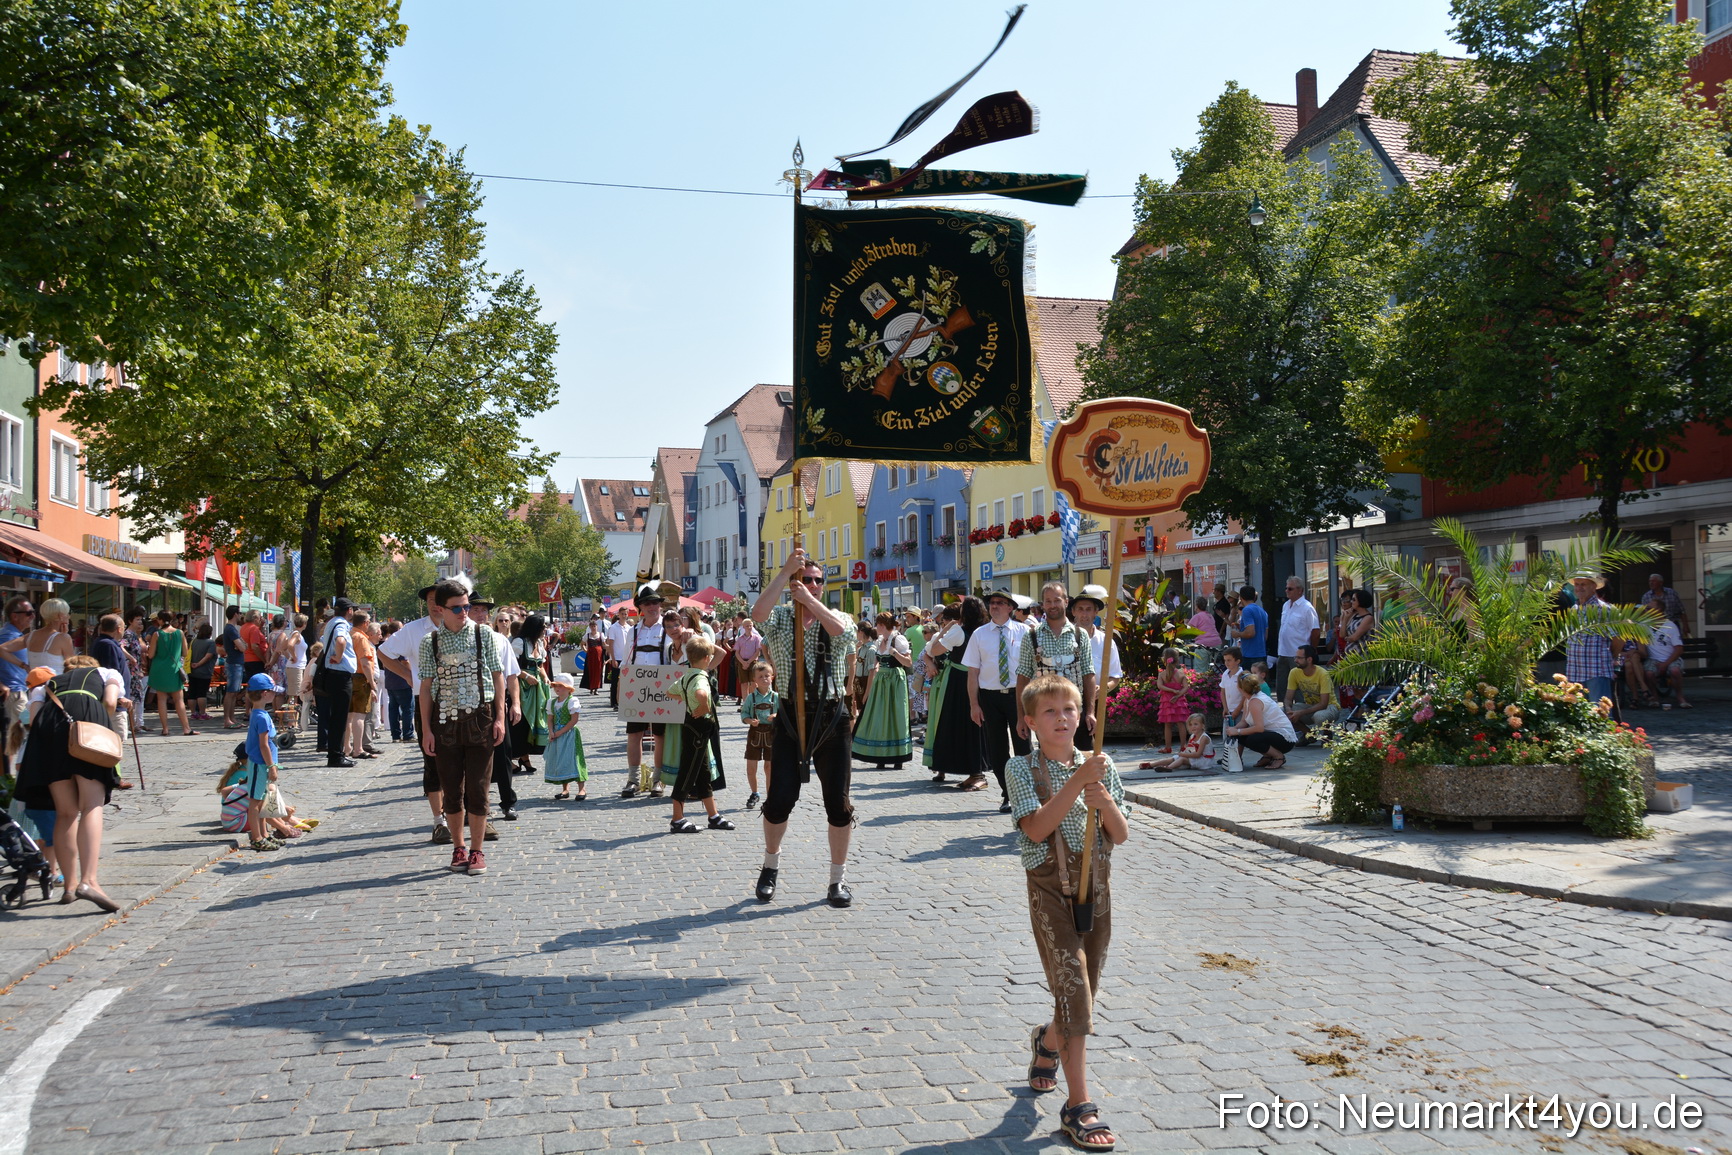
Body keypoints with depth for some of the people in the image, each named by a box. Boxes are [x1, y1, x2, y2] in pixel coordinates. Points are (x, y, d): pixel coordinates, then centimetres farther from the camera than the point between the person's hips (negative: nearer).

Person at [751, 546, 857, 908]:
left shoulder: (836, 616, 7)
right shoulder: (779, 618, 4)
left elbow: (839, 629, -18)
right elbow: (758, 611, -20)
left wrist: (810, 599, -18)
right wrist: (786, 570, -19)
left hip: (832, 717, 1)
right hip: (791, 716, -1)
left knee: (838, 802, 3)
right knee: (779, 799, -1)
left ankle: (838, 879, 16)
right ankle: (771, 864, 26)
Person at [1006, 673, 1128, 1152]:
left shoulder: (1099, 766, 4)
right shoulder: (1021, 768, -6)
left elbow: (1122, 835, 1)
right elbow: (1037, 828, -20)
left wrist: (1105, 801, -20)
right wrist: (1077, 782, -28)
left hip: (1096, 885, 4)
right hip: (1050, 887, -4)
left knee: (1082, 991, 14)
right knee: (1074, 988, -12)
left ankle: (1048, 1042, 47)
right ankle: (1078, 1105, -7)